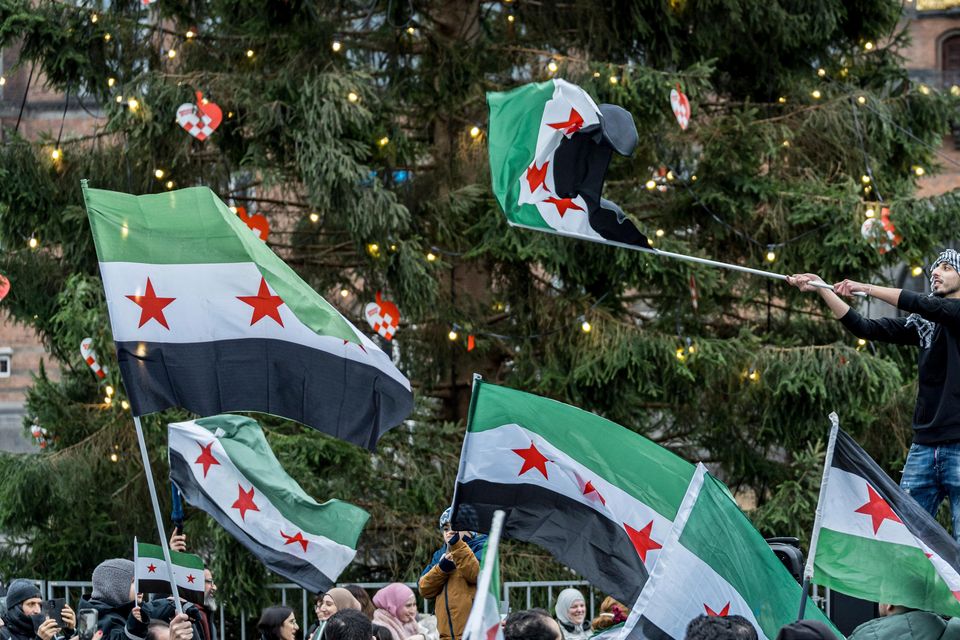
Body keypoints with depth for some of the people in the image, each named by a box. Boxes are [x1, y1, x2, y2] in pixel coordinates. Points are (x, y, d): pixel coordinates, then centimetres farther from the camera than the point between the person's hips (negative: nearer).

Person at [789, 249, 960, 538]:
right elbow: (865, 328, 14)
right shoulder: (921, 324, 16)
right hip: (924, 446, 6)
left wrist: (867, 288, -11)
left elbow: (927, 305, -16)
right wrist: (821, 289, 7)